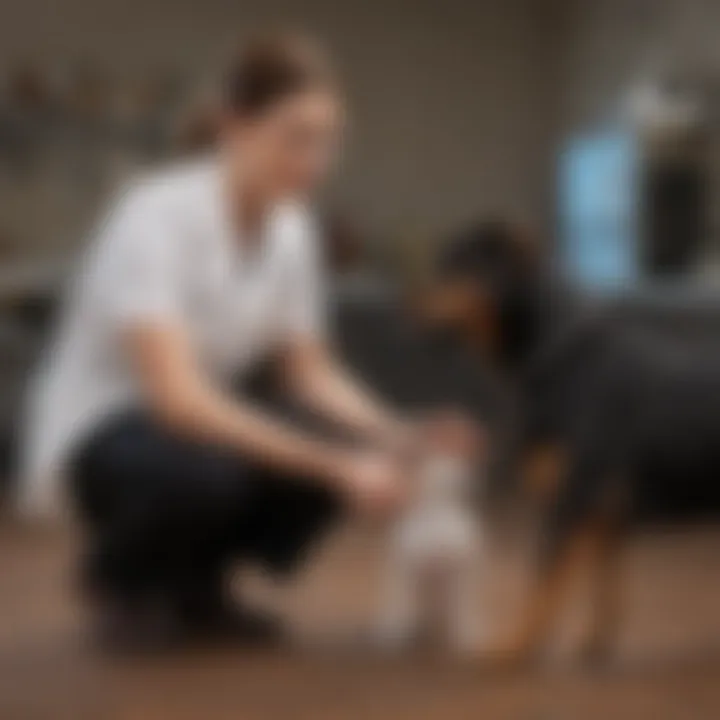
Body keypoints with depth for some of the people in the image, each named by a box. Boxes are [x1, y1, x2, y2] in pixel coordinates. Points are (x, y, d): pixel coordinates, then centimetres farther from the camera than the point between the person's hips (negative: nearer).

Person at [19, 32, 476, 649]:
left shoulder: (292, 228, -4)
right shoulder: (158, 215, -27)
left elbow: (311, 372, 3)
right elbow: (177, 396, -36)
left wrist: (394, 435, -17)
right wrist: (333, 465, -41)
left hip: (194, 422, 7)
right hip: (98, 435, -7)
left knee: (353, 466, -20)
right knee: (206, 473, -39)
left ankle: (191, 581, 4)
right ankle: (118, 571, -5)